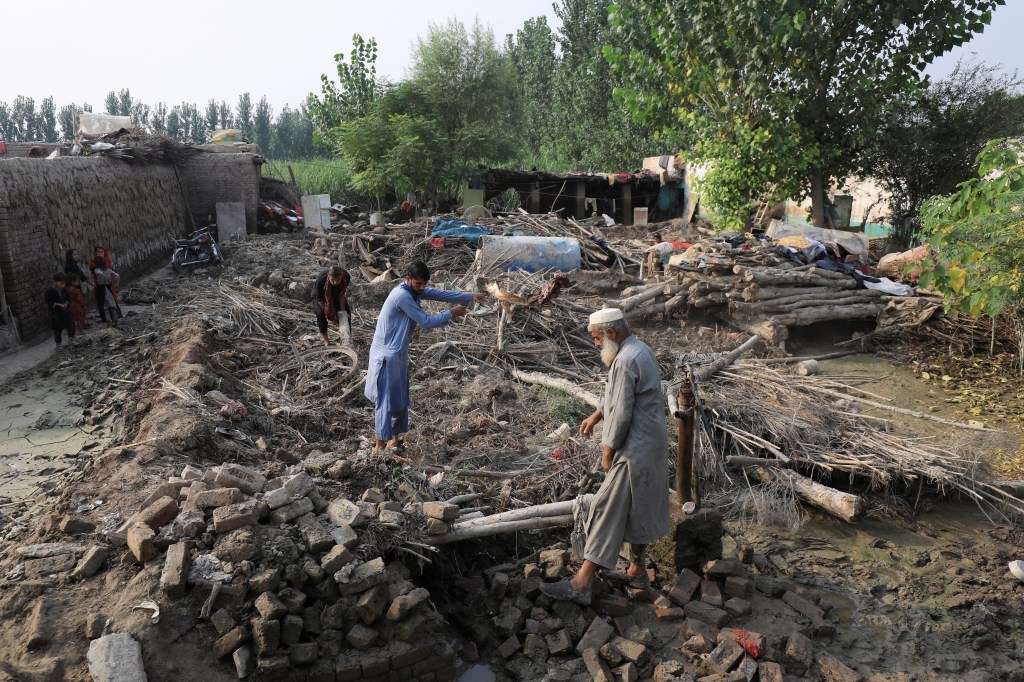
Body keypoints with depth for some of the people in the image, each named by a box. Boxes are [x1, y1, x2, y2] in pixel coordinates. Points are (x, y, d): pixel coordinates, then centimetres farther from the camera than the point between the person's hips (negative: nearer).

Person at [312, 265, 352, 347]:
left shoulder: (346, 277, -34)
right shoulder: (321, 280, -43)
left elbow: (342, 294, -16)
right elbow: (320, 300, -28)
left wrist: (342, 310, -19)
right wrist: (331, 315, -26)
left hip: (335, 294, 3)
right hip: (320, 294, -3)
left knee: (346, 311, -10)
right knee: (321, 313, -23)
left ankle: (348, 339, 0)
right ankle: (326, 340, -5)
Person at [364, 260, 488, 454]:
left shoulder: (415, 291, 5)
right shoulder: (402, 295, -23)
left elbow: (441, 294, 10)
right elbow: (426, 322, -20)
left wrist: (470, 296, 4)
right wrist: (452, 314, -10)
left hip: (399, 352, 9)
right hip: (387, 354, -9)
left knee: (400, 398, 13)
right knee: (386, 398, -5)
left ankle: (394, 436, 24)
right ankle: (381, 442, 2)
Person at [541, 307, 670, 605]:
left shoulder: (625, 360, -22)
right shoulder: (639, 349, 10)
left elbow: (622, 413, -22)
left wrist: (608, 451, -13)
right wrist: (596, 415, 18)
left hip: (634, 450, -10)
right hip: (649, 445, 10)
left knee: (608, 511, -8)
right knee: (637, 510, 19)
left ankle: (582, 584, -5)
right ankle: (637, 570, 33)